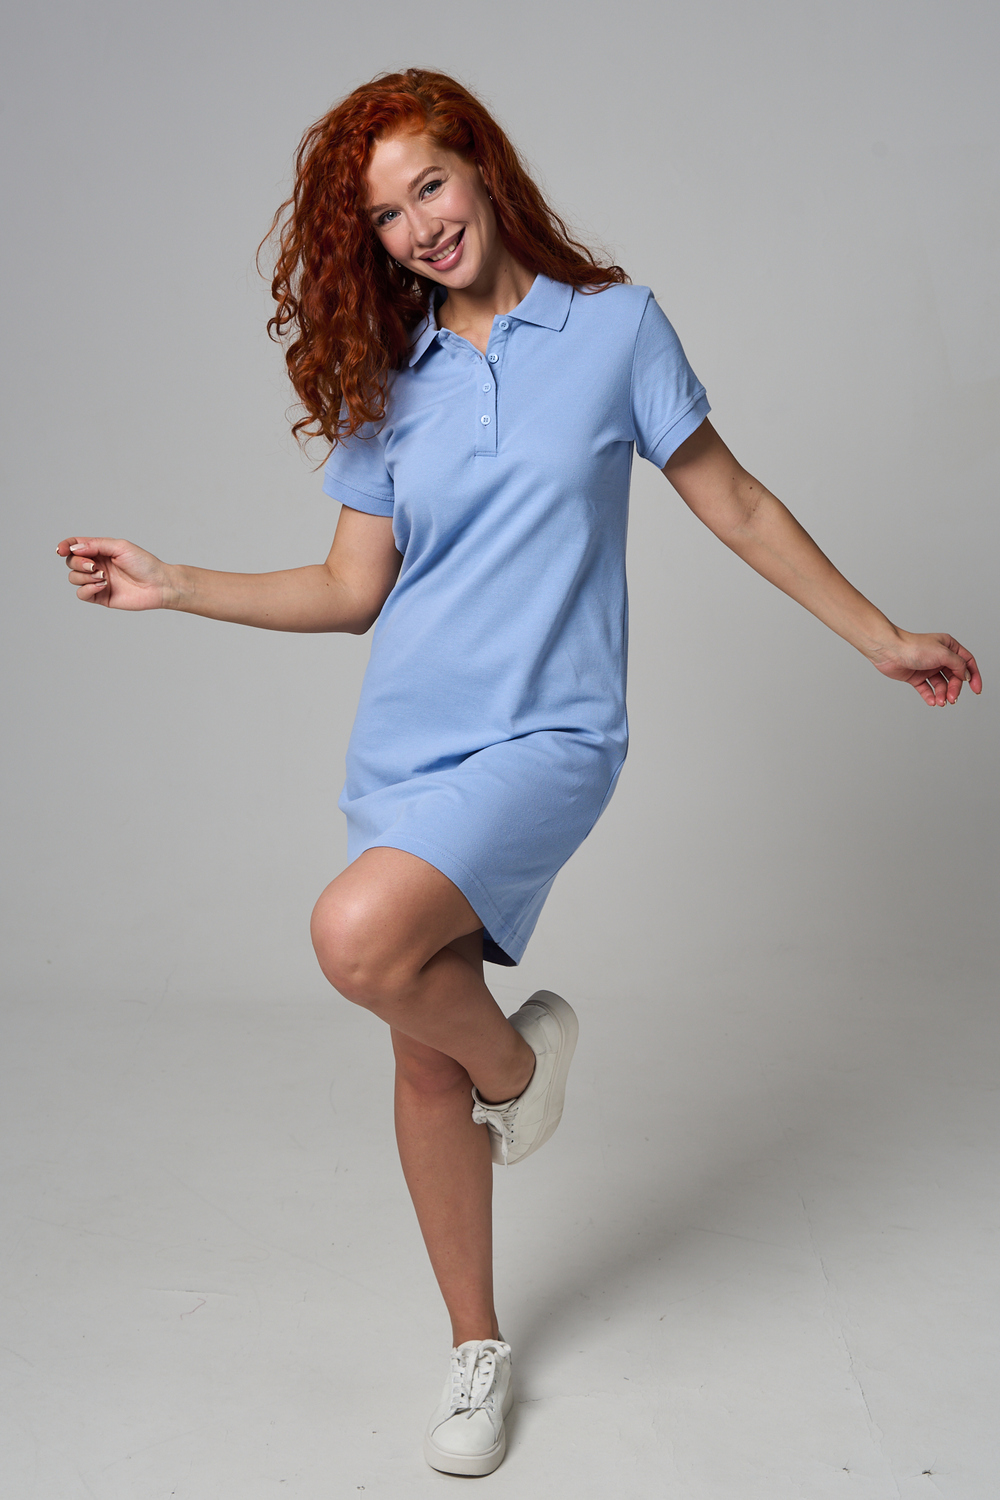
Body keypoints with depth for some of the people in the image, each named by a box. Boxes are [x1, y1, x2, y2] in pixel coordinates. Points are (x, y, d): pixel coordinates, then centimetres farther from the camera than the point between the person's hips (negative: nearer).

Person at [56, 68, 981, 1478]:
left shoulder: (615, 325, 1)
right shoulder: (390, 381, 10)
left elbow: (734, 503, 7)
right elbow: (353, 589, 10)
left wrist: (882, 637, 9)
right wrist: (171, 587, 4)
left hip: (543, 737, -4)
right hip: (406, 744, 5)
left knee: (362, 936, -30)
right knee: (424, 1063, 8)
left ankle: (518, 1053, 4)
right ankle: (477, 1349, 29)